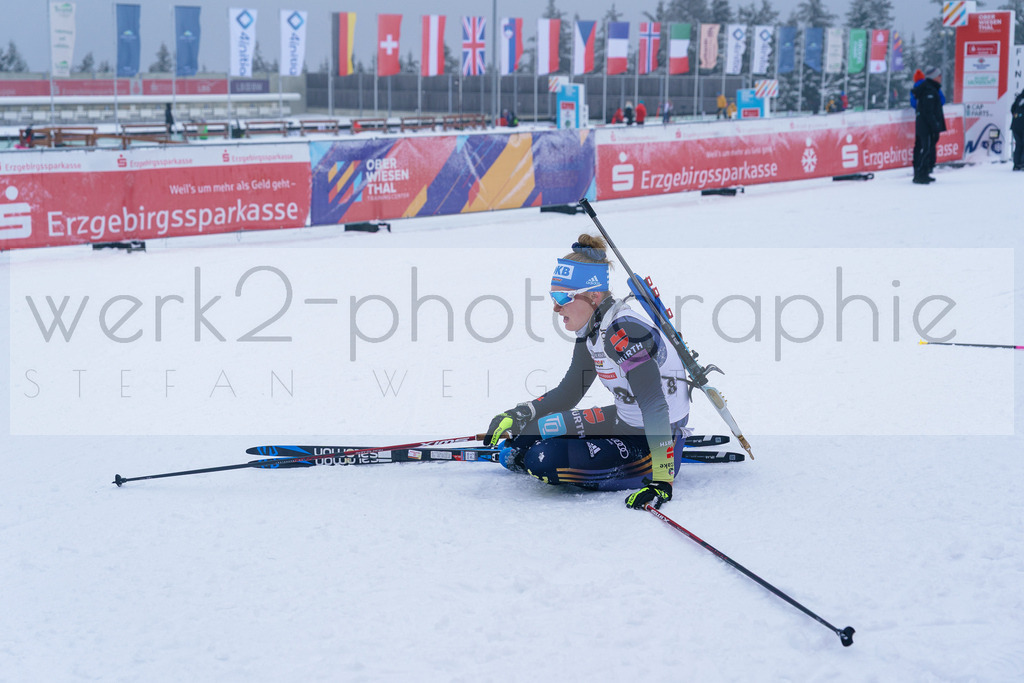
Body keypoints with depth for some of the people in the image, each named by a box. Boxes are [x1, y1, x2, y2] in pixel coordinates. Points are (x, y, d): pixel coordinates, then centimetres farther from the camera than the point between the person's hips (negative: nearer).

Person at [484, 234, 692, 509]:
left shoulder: (625, 332, -27)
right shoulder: (591, 327, 1)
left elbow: (656, 409, -33)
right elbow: (568, 393, 12)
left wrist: (661, 482, -38)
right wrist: (517, 415, -1)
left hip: (656, 442, -9)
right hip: (624, 421, 9)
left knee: (544, 461, -19)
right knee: (528, 427, 6)